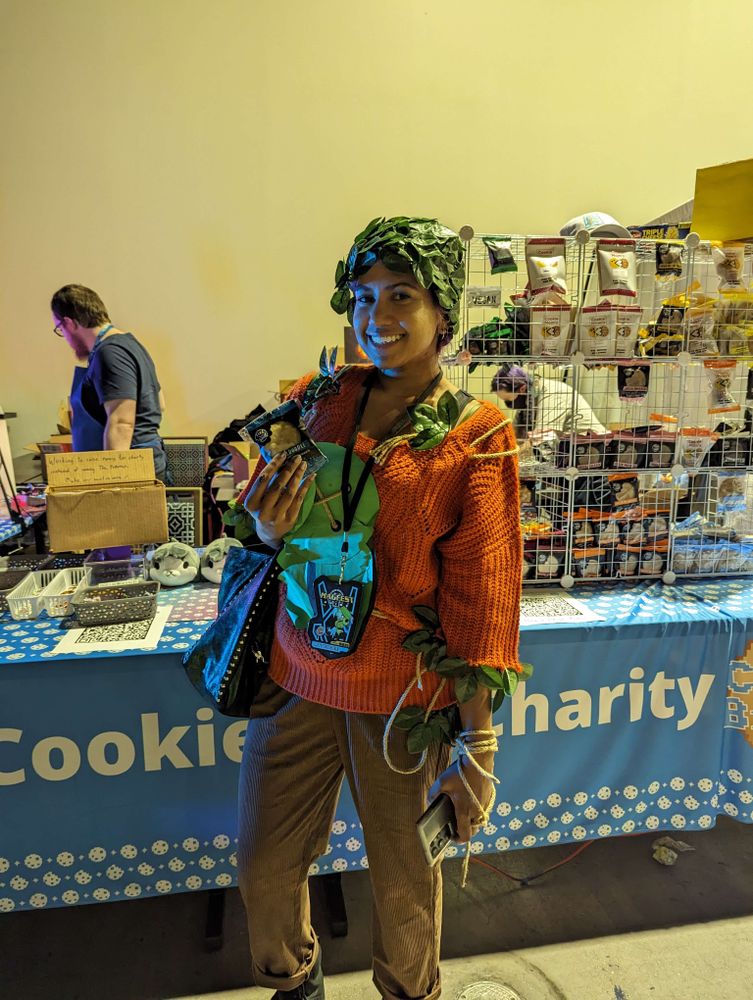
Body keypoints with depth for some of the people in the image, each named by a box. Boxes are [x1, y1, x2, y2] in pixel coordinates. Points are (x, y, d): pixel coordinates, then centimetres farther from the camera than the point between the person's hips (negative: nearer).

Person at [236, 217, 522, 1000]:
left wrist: (477, 746, -8)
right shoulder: (315, 398, 2)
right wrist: (269, 529, -13)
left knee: (402, 881, 17)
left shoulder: (477, 437, -9)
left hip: (402, 694, -3)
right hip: (297, 676, 4)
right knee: (263, 867, 16)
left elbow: (480, 600, -9)